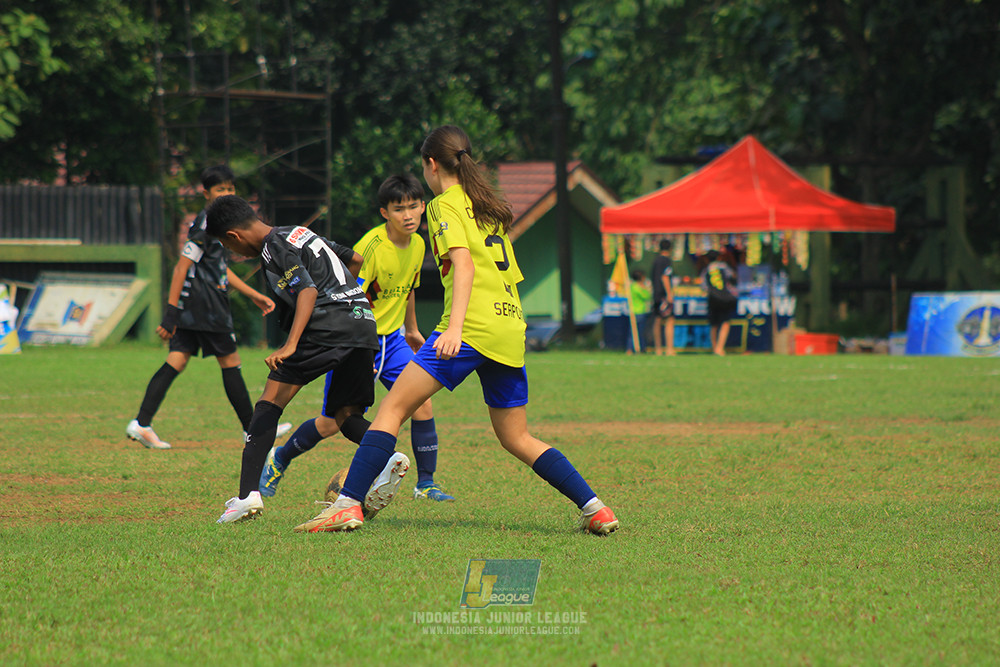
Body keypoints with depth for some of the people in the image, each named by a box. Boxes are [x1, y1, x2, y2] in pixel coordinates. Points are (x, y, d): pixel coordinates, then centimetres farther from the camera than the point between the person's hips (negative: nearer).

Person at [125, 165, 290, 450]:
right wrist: (171, 313, -22)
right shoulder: (206, 225, -13)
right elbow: (183, 266, -18)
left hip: (189, 308, 9)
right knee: (230, 362, 1)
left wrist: (254, 296, 29)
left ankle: (141, 423, -8)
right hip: (205, 306, -9)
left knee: (177, 360, 1)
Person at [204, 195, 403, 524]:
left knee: (270, 401, -4)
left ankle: (248, 494, -14)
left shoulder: (274, 247, -3)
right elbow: (356, 260, 33)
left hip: (328, 324, -9)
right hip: (364, 323, 9)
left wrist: (290, 345, -28)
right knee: (346, 416, 14)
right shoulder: (299, 233, 24)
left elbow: (308, 291, -18)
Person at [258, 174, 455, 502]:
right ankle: (280, 459, 28)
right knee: (330, 423, 1)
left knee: (422, 403, -12)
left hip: (391, 338, 6)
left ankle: (426, 483, -1)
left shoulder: (417, 244, 0)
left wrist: (411, 330, 31)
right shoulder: (371, 247, -24)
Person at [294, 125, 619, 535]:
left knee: (393, 407, -6)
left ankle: (348, 504, -16)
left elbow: (464, 264, -14)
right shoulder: (489, 208, 24)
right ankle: (594, 508, 8)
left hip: (473, 326, -8)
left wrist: (455, 327, -26)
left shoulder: (446, 204, 1)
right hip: (510, 329, 8)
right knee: (516, 439, 16)